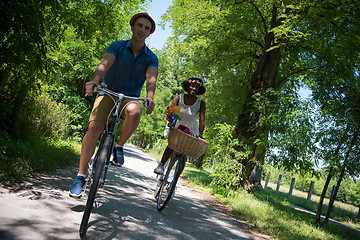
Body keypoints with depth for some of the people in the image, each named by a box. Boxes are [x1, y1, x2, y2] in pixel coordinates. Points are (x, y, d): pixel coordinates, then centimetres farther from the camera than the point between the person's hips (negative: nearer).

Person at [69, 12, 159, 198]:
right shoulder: (117, 47, -2)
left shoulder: (151, 58, 1)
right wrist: (94, 81, -42)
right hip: (108, 94, 0)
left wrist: (150, 97, -39)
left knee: (134, 111, -37)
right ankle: (80, 176, -9)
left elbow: (151, 78, -18)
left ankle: (119, 146, -11)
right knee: (94, 128, -22)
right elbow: (104, 64, -20)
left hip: (129, 98, 1)